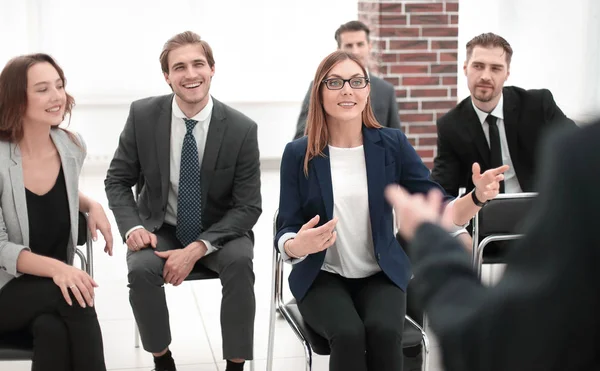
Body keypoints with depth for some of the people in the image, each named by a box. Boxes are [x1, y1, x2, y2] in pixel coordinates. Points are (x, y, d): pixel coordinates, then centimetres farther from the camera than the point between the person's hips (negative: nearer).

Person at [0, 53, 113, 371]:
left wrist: (92, 205, 1)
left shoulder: (72, 146, -1)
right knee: (71, 298, -33)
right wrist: (54, 267, -31)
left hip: (54, 287, 4)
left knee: (53, 329, -31)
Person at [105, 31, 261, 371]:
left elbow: (249, 207, -12)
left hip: (218, 231, -1)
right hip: (161, 228, 1)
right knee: (141, 269, -29)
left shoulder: (241, 128, -14)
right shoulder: (143, 116, -9)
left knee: (240, 261, -32)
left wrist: (197, 248, -25)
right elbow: (117, 180, 2)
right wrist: (133, 227, -19)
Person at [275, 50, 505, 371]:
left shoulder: (392, 144, -2)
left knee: (384, 331, -29)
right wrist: (297, 245, -29)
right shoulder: (298, 154, -5)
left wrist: (477, 197, -28)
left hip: (382, 274, 1)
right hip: (322, 277, -1)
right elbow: (286, 230, -4)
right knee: (348, 334, -30)